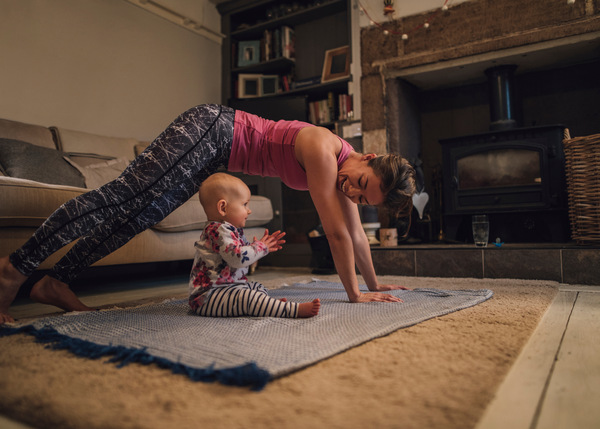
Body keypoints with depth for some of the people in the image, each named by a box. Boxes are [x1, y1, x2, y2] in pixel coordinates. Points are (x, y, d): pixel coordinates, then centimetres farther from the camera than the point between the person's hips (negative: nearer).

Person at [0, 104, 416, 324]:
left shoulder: (344, 173, 2)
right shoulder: (323, 150, -25)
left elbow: (356, 233, 11)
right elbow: (337, 234, -24)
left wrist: (375, 283, 18)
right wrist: (355, 294, -15)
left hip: (216, 152, 8)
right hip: (212, 129, -8)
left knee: (136, 216, 4)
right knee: (125, 198, -14)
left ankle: (55, 283, 10)